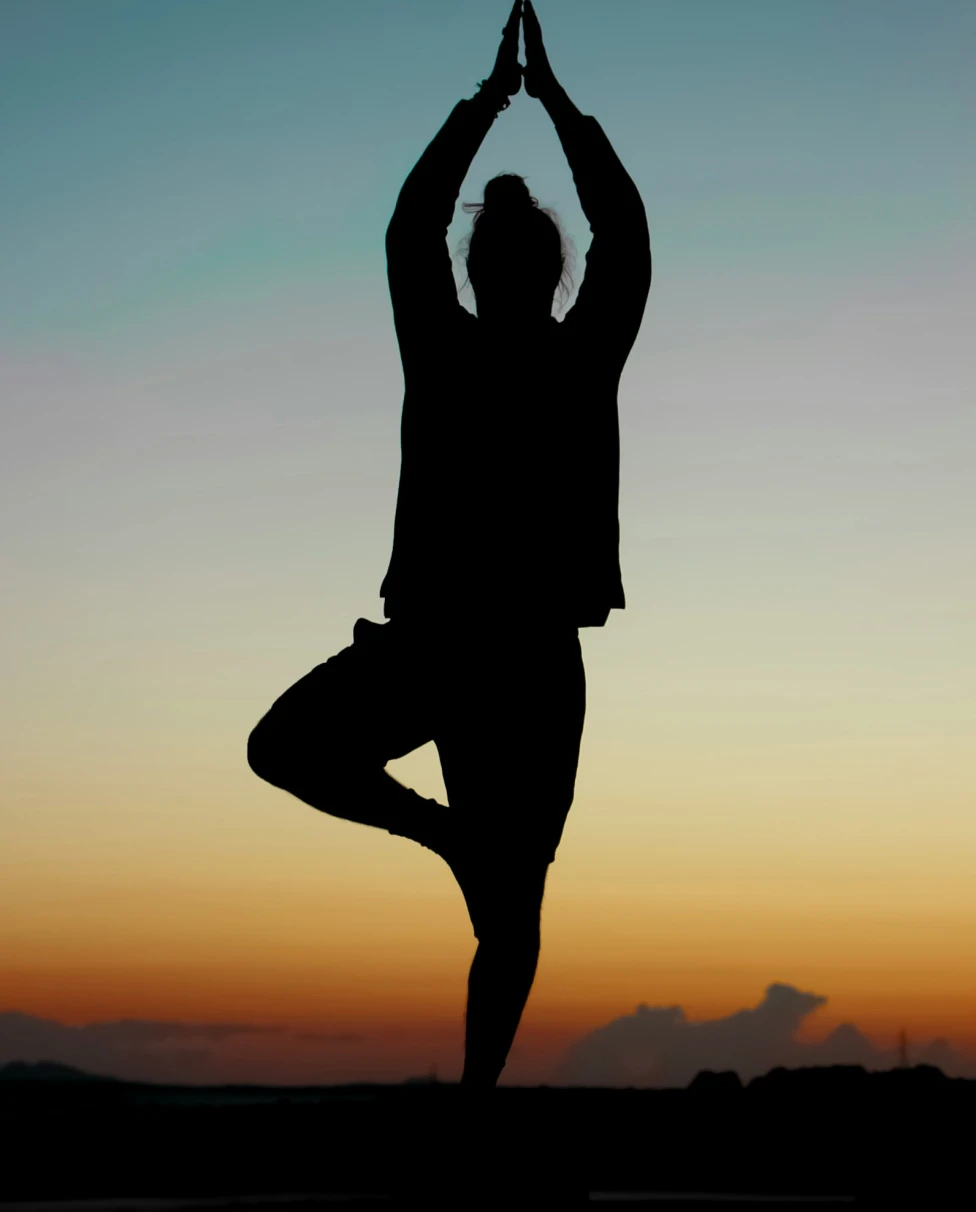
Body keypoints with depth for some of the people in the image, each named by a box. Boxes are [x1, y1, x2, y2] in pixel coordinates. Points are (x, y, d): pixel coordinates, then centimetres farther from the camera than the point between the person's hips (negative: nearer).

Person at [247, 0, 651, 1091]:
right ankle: (448, 830, 1)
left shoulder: (585, 359, 3)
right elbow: (409, 230, 1)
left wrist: (555, 99, 1)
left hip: (536, 655, -1)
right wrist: (490, 99, 2)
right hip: (426, 633, 1)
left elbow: (625, 239, -1)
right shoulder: (442, 352, 5)